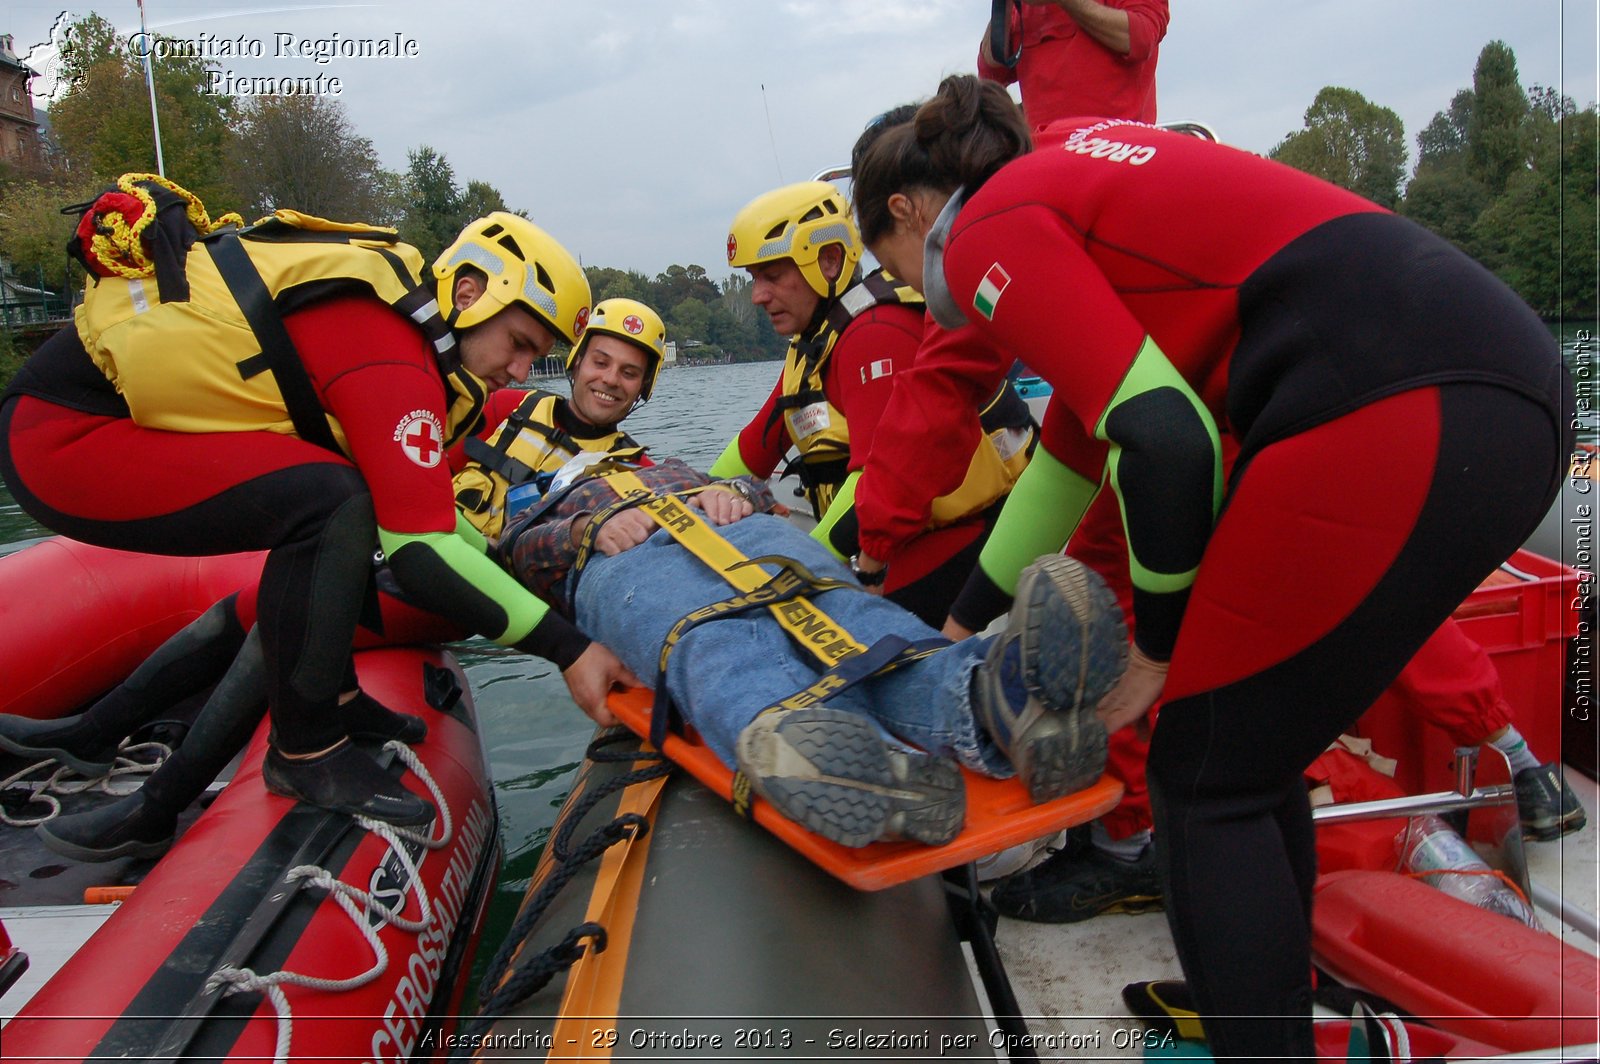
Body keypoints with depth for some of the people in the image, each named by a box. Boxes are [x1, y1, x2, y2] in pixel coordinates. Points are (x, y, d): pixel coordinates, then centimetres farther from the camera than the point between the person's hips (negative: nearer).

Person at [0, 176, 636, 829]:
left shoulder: (389, 306, 6)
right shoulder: (392, 358, -23)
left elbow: (413, 506, 15)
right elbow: (420, 555, -27)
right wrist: (566, 647, -20)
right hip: (61, 434, -10)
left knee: (358, 505, 11)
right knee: (336, 504, -26)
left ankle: (332, 701, 17)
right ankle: (308, 753, -10)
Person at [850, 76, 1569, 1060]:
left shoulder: (987, 232, -1)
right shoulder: (1065, 181, 27)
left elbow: (1166, 441, -13)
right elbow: (1075, 444, 32)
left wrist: (1161, 642, 4)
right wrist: (966, 623, 41)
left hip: (1391, 417, -9)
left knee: (1206, 781, 4)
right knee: (1253, 758, 21)